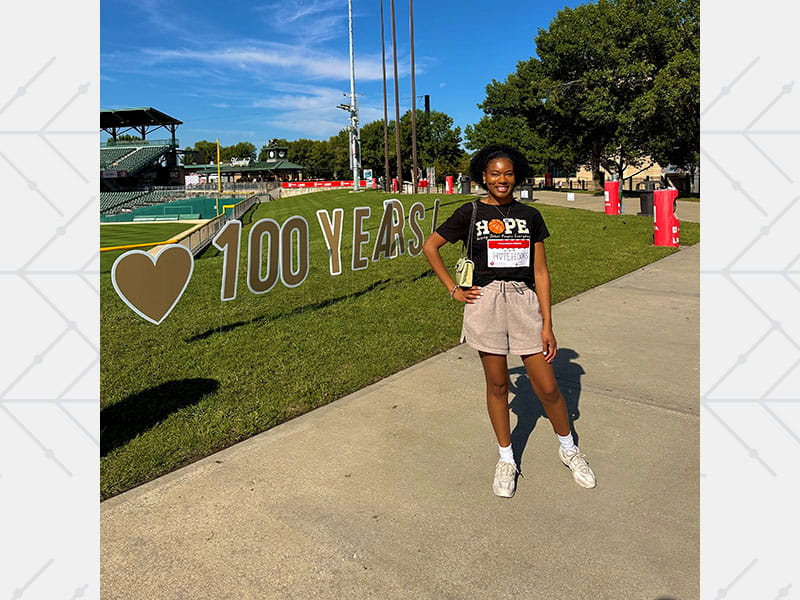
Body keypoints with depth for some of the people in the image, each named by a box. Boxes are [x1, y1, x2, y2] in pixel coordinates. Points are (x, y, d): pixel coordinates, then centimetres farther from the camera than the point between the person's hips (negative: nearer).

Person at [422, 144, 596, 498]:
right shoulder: (470, 213, 2)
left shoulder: (530, 216, 7)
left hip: (525, 302, 1)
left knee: (547, 387, 4)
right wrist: (453, 290, 3)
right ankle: (506, 459, 29)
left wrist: (547, 325, 1)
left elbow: (540, 272, 5)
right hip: (485, 302, -1)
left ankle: (568, 448, 31)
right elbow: (430, 246, 8)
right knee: (497, 385, 10)